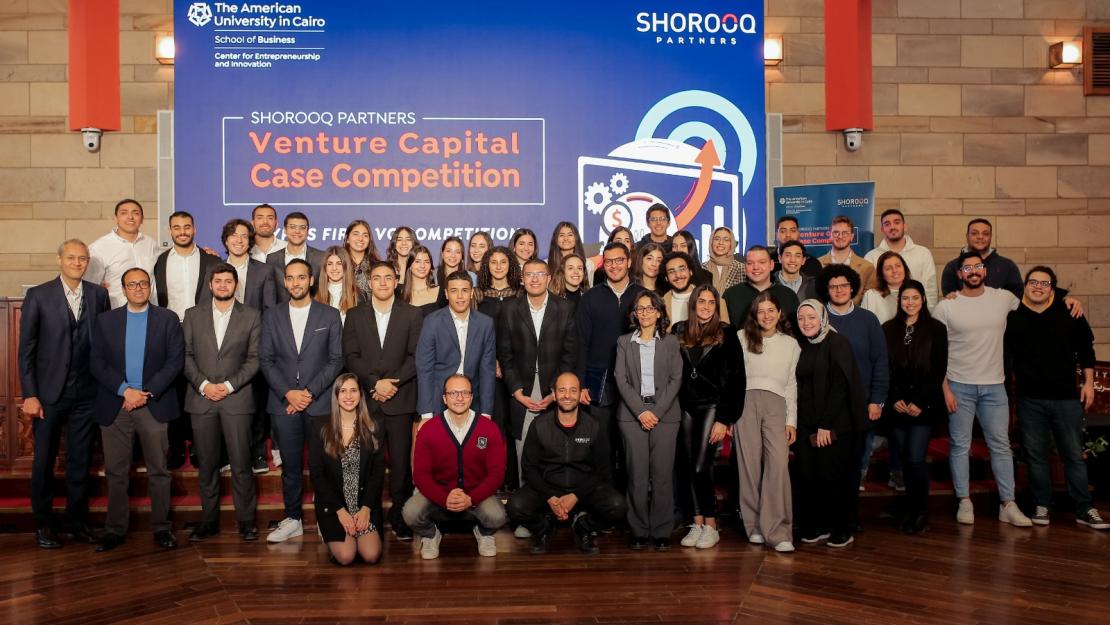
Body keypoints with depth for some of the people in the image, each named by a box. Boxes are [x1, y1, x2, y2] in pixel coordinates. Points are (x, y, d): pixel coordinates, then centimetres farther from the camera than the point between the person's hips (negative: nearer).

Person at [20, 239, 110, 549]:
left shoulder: (98, 294, 3)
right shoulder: (38, 296, -4)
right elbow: (26, 349, -4)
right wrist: (29, 395, -8)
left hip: (85, 393, 2)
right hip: (49, 392, -2)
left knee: (80, 462, 10)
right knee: (43, 461, 8)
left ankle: (78, 521, 22)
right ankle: (43, 524, 22)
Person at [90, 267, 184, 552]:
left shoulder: (168, 319, 5)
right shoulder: (106, 320, 8)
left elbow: (176, 361, -3)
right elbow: (96, 363, 2)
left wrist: (147, 393, -11)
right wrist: (125, 390, -11)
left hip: (154, 405, -1)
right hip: (115, 406, 1)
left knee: (158, 470, 3)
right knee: (116, 472, 6)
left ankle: (161, 527, 11)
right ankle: (115, 529, 15)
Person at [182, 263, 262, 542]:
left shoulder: (251, 316, 6)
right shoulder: (193, 315, 11)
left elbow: (254, 358, 1)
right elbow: (186, 355, 6)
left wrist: (229, 385, -9)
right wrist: (203, 384, -7)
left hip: (236, 398, -2)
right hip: (201, 398, 2)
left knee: (241, 463, -3)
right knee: (207, 464, 6)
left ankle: (246, 520, 7)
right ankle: (209, 519, 15)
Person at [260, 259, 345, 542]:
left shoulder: (330, 315, 3)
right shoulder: (271, 316, 9)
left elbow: (336, 360, -1)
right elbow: (265, 359, 5)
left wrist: (310, 392, -10)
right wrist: (288, 392, -7)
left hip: (320, 401, -2)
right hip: (283, 402, 2)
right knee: (290, 465, 7)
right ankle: (292, 519, 17)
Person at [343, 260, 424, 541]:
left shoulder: (412, 314, 8)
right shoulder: (355, 315, 11)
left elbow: (416, 356, 0)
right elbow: (350, 356, 3)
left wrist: (392, 383, -11)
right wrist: (374, 382, -11)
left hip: (400, 400, -1)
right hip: (367, 399, 1)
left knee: (401, 461, -1)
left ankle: (401, 517, 8)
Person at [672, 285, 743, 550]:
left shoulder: (726, 335, 0)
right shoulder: (679, 331, 8)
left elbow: (735, 378, -3)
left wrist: (725, 418, -9)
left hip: (712, 406, -3)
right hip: (685, 406, 4)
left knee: (701, 468, -10)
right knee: (685, 467, 2)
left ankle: (711, 525, 3)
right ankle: (696, 523, 12)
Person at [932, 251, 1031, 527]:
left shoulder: (1003, 298, 2)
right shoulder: (946, 307, -4)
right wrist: (945, 388, -8)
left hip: (994, 386, 2)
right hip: (959, 386, -2)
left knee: (1001, 445, 6)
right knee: (960, 446, 4)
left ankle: (1008, 505, 12)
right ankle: (964, 502, 14)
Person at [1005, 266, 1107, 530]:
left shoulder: (1069, 314, 1)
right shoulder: (1013, 317, 0)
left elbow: (1086, 348, 8)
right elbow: (1005, 354, 5)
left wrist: (1088, 382, 5)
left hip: (1067, 397, 0)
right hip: (1029, 399, 0)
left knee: (1074, 455, 6)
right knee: (1035, 455, 7)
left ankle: (1084, 510, 13)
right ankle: (1041, 506, 18)